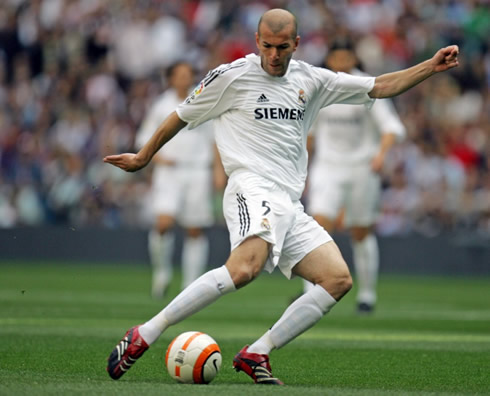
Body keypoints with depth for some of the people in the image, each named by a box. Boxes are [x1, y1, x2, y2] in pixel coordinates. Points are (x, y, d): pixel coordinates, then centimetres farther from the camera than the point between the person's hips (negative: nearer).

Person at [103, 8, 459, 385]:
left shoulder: (311, 81, 17)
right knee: (245, 267, -34)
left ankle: (256, 354, -10)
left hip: (290, 206, 7)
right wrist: (143, 158, 22)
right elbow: (182, 116, 14)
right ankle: (143, 336, -32)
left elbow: (379, 87, 21)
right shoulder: (232, 76, 3)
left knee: (339, 279, -10)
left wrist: (431, 67, 12)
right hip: (253, 189, -7)